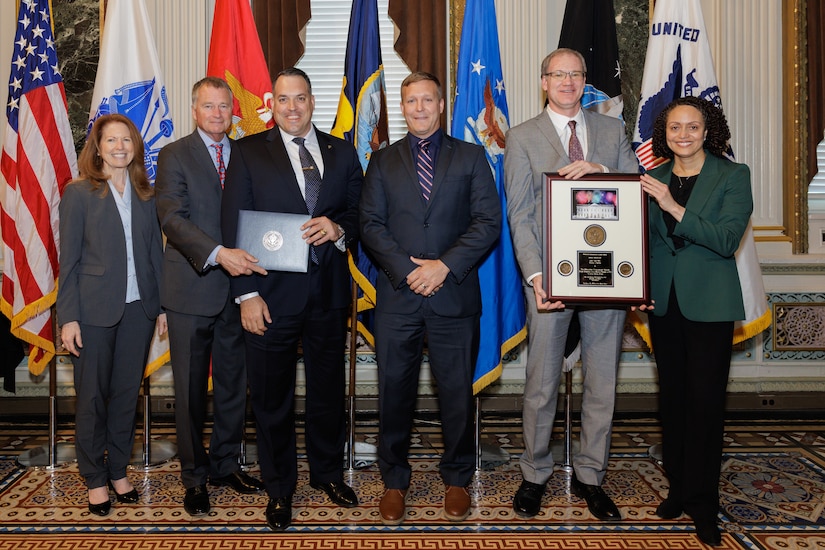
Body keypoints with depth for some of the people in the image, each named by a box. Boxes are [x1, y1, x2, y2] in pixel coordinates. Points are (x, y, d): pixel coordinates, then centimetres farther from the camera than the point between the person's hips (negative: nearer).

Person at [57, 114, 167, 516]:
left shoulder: (146, 195, 7)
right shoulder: (79, 193, -2)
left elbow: (155, 253, 9)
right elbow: (68, 260, -4)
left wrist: (162, 305, 5)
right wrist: (68, 317, -9)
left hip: (138, 309, 3)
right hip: (94, 311, -3)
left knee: (127, 393, 11)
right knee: (92, 396, 6)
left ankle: (118, 470, 26)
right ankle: (96, 479, 21)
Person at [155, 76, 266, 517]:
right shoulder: (175, 156, -1)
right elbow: (171, 217, -14)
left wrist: (256, 254, -4)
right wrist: (218, 253, -28)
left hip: (237, 285, 4)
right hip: (192, 289, -4)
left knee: (234, 384, 12)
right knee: (191, 388, 6)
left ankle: (225, 464, 29)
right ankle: (194, 477, 21)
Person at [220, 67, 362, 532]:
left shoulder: (342, 152, 10)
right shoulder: (249, 152, 2)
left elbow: (360, 214, 9)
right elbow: (234, 227, -3)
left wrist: (338, 228, -14)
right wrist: (246, 294, -10)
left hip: (330, 292, 3)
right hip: (272, 294, -2)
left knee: (329, 387, 15)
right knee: (272, 396, 8)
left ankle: (329, 472, 35)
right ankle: (280, 489, 26)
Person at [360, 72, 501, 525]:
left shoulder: (471, 157, 8)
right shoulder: (382, 161, 12)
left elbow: (488, 220, -1)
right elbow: (371, 225, 3)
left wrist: (446, 265, -13)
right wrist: (408, 271, -11)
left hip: (455, 296, -1)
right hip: (397, 296, 1)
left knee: (457, 392, 8)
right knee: (394, 391, 7)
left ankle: (456, 479, 26)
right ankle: (394, 481, 24)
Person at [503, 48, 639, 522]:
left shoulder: (613, 129, 13)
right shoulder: (523, 137, 4)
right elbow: (519, 215, -4)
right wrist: (534, 275, -14)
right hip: (551, 276, -2)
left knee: (603, 380, 9)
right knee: (542, 383, 5)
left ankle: (590, 476, 25)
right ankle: (535, 474, 24)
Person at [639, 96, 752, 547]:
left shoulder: (733, 176, -3)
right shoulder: (653, 180, 8)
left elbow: (727, 240, -14)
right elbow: (643, 239, 10)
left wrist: (676, 208, -23)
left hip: (709, 305, -4)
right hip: (664, 302, 4)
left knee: (705, 400, -3)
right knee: (672, 397, 10)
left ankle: (701, 503, 10)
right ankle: (677, 487, 24)